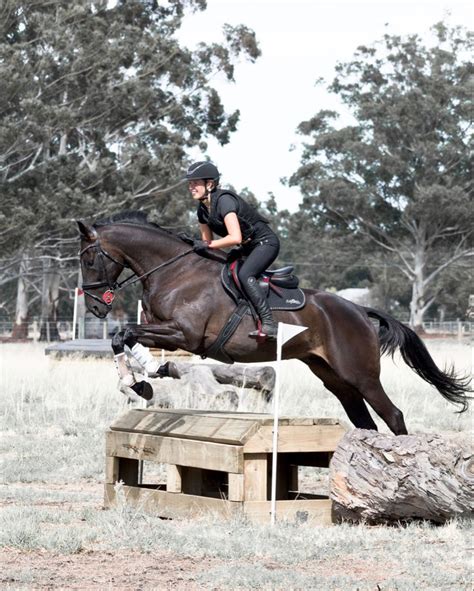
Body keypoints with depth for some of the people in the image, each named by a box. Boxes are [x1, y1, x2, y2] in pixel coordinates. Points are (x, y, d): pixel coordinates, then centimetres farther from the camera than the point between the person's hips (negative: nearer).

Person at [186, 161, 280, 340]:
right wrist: (195, 245, -7)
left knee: (244, 274, -30)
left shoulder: (224, 200, -24)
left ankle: (269, 324, -35)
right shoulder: (203, 209, 3)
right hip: (248, 249, 10)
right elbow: (207, 241, 12)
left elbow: (235, 238, -33)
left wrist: (208, 245, -26)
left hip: (266, 242, -10)